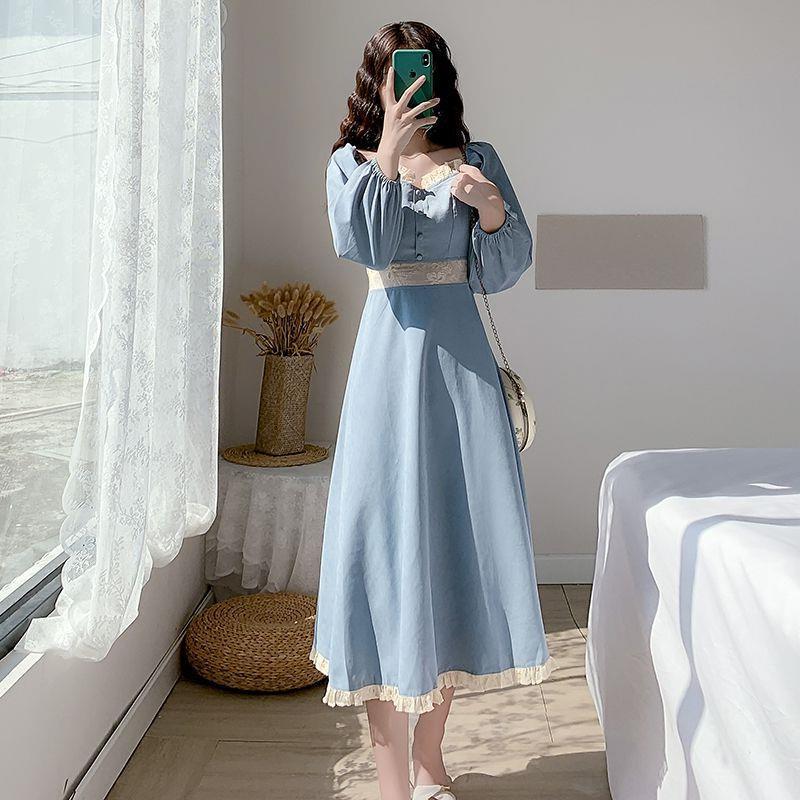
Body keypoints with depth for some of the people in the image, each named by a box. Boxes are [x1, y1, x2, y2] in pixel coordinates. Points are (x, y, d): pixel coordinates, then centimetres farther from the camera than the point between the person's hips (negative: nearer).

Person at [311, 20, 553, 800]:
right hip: (390, 353, -1)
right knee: (384, 529, -5)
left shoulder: (478, 159, 12)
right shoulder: (350, 162, 9)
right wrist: (387, 156, -17)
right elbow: (360, 245, -10)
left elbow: (506, 270, 6)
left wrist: (492, 212, -12)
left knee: (458, 531, 3)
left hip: (460, 357, 2)